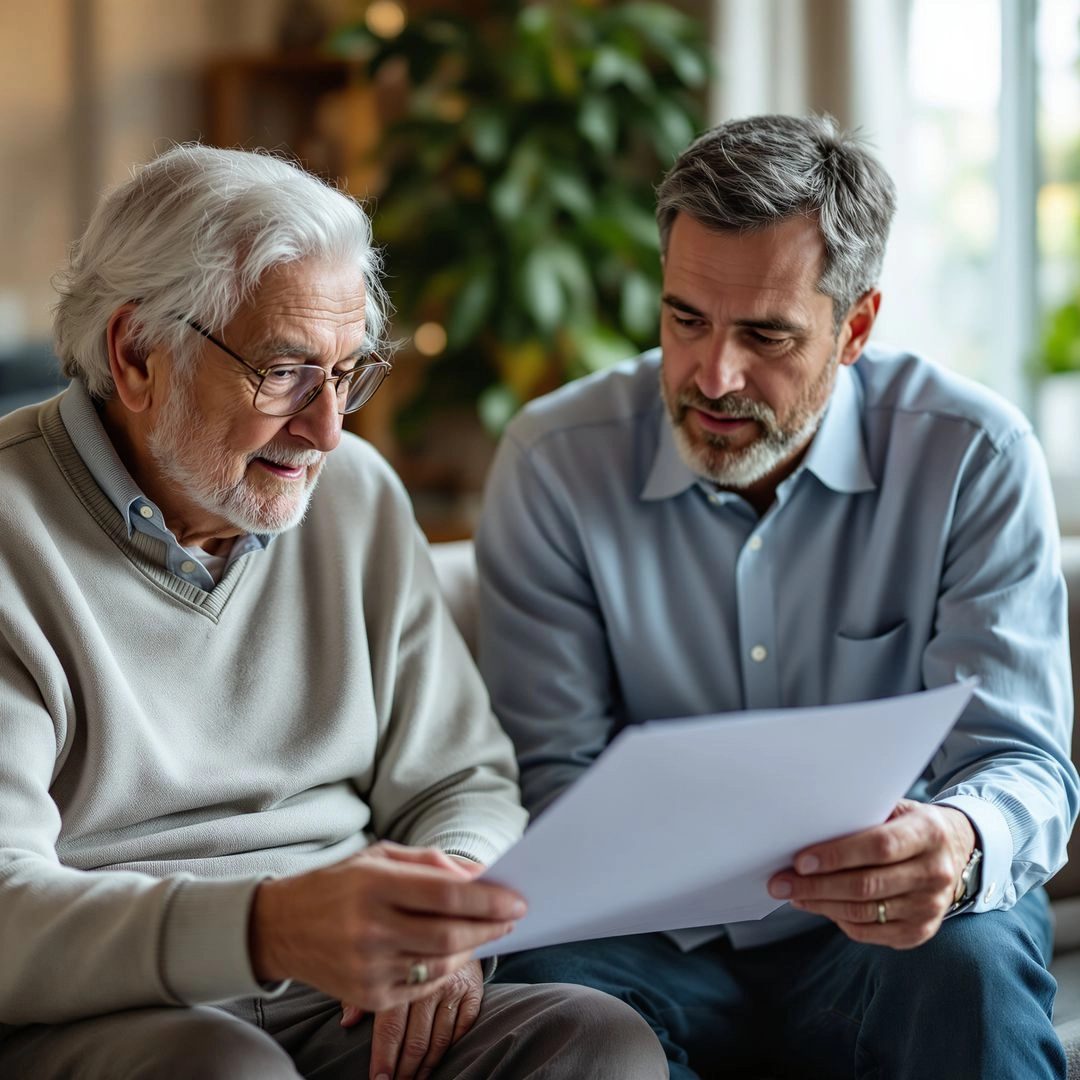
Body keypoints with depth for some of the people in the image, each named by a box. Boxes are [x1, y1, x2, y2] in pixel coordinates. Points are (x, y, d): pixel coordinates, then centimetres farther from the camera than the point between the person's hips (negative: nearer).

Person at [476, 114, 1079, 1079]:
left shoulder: (974, 459, -8)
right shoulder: (555, 462, -5)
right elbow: (553, 772, -5)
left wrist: (960, 846, -38)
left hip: (885, 941, 0)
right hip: (661, 943, 0)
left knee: (974, 958, -33)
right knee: (547, 976, -31)